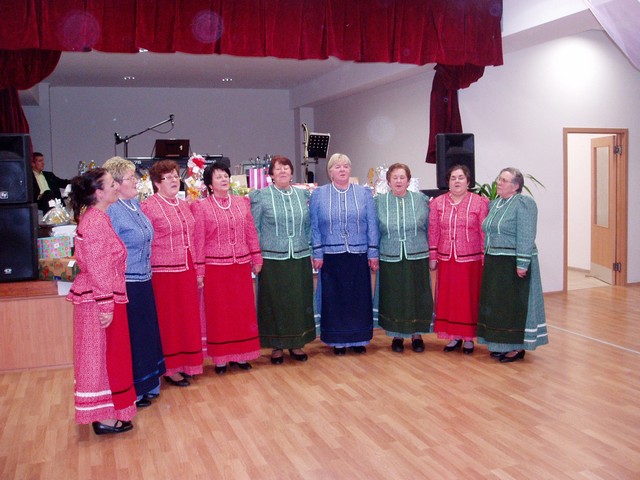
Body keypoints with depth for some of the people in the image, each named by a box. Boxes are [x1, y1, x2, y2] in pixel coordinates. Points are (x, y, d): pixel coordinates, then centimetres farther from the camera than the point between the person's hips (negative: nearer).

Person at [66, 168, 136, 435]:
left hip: (96, 297, 10)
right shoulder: (96, 221, -19)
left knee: (103, 356, 17)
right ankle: (105, 417, 11)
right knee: (104, 356, 0)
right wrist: (106, 305, -22)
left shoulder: (95, 217, 13)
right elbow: (99, 268, -22)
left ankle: (102, 412, 29)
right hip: (101, 299, -10)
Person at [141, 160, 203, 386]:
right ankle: (170, 369, 14)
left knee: (187, 318, 13)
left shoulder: (184, 205, 13)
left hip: (186, 271, 7)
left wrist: (197, 270, 17)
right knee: (167, 320, 3)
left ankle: (184, 363, 27)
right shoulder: (148, 206, -9)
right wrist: (148, 271, -15)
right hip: (164, 272, -7)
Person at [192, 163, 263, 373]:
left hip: (241, 265, 3)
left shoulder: (242, 202, 7)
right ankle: (220, 358, 17)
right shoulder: (201, 207, -3)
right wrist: (199, 272, -5)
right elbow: (198, 241, -4)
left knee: (243, 309, 8)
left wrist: (256, 259, 9)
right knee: (218, 312, 5)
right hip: (215, 267, -3)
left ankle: (240, 354, 22)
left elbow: (251, 232, 10)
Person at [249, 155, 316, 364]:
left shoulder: (303, 195, 9)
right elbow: (254, 228, 0)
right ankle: (276, 346, 18)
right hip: (273, 259, -3)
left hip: (300, 259, 3)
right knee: (274, 302, 4)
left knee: (299, 301, 9)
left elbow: (309, 225, 13)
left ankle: (296, 343, 24)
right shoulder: (261, 196, -1)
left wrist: (311, 249, 8)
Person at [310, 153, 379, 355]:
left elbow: (372, 225, 5)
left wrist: (373, 253, 0)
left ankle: (359, 339, 19)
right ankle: (338, 340, 17)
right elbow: (314, 227, 3)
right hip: (331, 257, 0)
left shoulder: (364, 194, 6)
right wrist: (317, 254, -3)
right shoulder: (319, 195, 5)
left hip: (358, 256, 1)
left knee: (359, 298, 5)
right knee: (334, 299, 4)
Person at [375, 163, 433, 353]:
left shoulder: (421, 199, 3)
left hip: (417, 258, 0)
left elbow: (429, 228, 8)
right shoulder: (379, 201, 3)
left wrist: (431, 253, 7)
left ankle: (417, 334, 22)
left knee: (417, 297, 6)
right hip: (390, 259, 0)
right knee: (393, 298, 6)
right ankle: (397, 335, 21)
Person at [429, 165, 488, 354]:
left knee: (469, 297, 5)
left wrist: (485, 257, -4)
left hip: (471, 260, -2)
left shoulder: (480, 202, -2)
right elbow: (433, 232, 7)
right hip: (446, 260, 3)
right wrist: (433, 257, 4)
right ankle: (454, 336, 21)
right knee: (447, 298, 7)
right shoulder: (437, 203, 6)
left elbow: (484, 233, -2)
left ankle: (468, 337, 18)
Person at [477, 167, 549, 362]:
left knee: (514, 304, -1)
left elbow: (526, 236, -19)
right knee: (497, 304, 12)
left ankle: (517, 347, 9)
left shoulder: (524, 203, -13)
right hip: (494, 263, 8)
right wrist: (488, 258, 13)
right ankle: (501, 343, 23)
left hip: (514, 263, -8)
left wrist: (522, 264, -22)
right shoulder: (494, 203, 12)